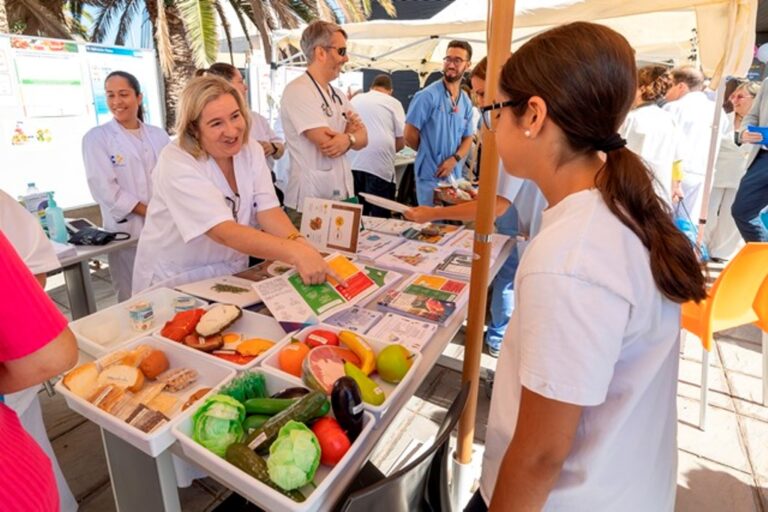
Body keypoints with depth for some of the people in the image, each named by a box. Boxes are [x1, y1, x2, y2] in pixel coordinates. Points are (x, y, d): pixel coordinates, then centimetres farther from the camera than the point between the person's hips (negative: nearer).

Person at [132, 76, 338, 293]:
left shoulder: (251, 149, -3)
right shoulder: (176, 163, -20)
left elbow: (268, 211, -13)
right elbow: (224, 232, -32)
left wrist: (301, 246, -33)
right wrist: (295, 252, -44)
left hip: (232, 273, 6)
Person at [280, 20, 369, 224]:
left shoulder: (338, 95, 14)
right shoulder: (298, 91, -13)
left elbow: (362, 138, 6)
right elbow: (328, 145, -21)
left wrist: (347, 139, -16)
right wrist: (351, 132, -1)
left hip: (342, 198, 8)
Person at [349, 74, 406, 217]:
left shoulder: (355, 100, 19)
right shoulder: (393, 103, 6)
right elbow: (401, 142, 3)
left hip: (353, 164, 5)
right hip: (380, 165, -4)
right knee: (380, 217, 2)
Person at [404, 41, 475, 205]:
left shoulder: (466, 102, 8)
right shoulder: (427, 95, -11)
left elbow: (467, 138, 11)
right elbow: (410, 135, -11)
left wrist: (454, 159, -8)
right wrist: (428, 152, 5)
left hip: (455, 175, 6)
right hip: (430, 176, -6)